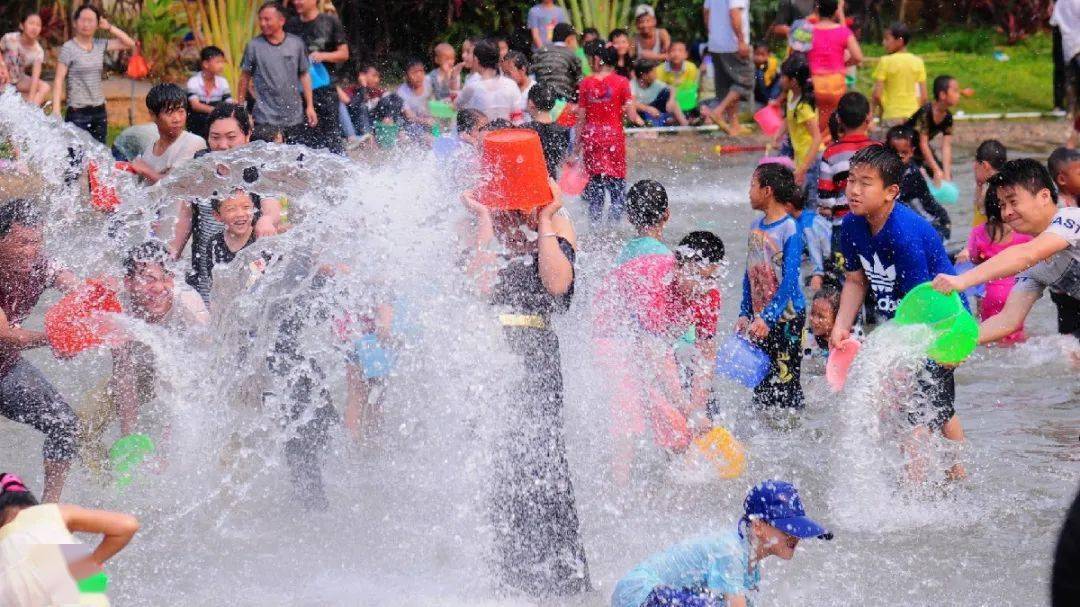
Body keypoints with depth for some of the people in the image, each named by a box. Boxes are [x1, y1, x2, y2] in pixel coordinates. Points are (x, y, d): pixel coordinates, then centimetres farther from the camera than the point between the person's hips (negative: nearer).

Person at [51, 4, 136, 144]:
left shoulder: (100, 45, 8)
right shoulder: (68, 48, -6)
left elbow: (130, 44, 11)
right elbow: (59, 80, -8)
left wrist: (109, 27, 3)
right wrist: (56, 111, -17)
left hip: (99, 111, 5)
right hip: (77, 112, -5)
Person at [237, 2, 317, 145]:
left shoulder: (297, 44, 4)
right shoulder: (254, 46, -2)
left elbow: (304, 75, 10)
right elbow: (245, 77, 5)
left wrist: (310, 106, 8)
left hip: (294, 117, 2)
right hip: (265, 119, -2)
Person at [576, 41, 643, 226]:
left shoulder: (586, 83, 1)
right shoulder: (621, 82, -4)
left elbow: (581, 116, 2)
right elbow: (630, 113, -7)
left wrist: (577, 144, 8)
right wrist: (639, 121, 15)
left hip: (591, 136, 2)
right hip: (614, 135, -2)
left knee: (594, 185, 8)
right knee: (617, 184, 4)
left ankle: (595, 224, 5)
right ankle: (613, 224, -5)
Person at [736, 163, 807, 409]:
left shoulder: (790, 230, -15)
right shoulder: (756, 226, 7)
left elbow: (789, 282, -19)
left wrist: (767, 318, -23)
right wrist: (745, 314, 7)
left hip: (787, 318, -7)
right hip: (761, 317, 7)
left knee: (786, 383, -4)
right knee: (761, 382, 12)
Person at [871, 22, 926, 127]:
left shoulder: (885, 62, -9)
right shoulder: (918, 62, 3)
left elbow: (877, 94, -12)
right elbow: (923, 96, 2)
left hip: (891, 116, -4)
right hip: (913, 115, 4)